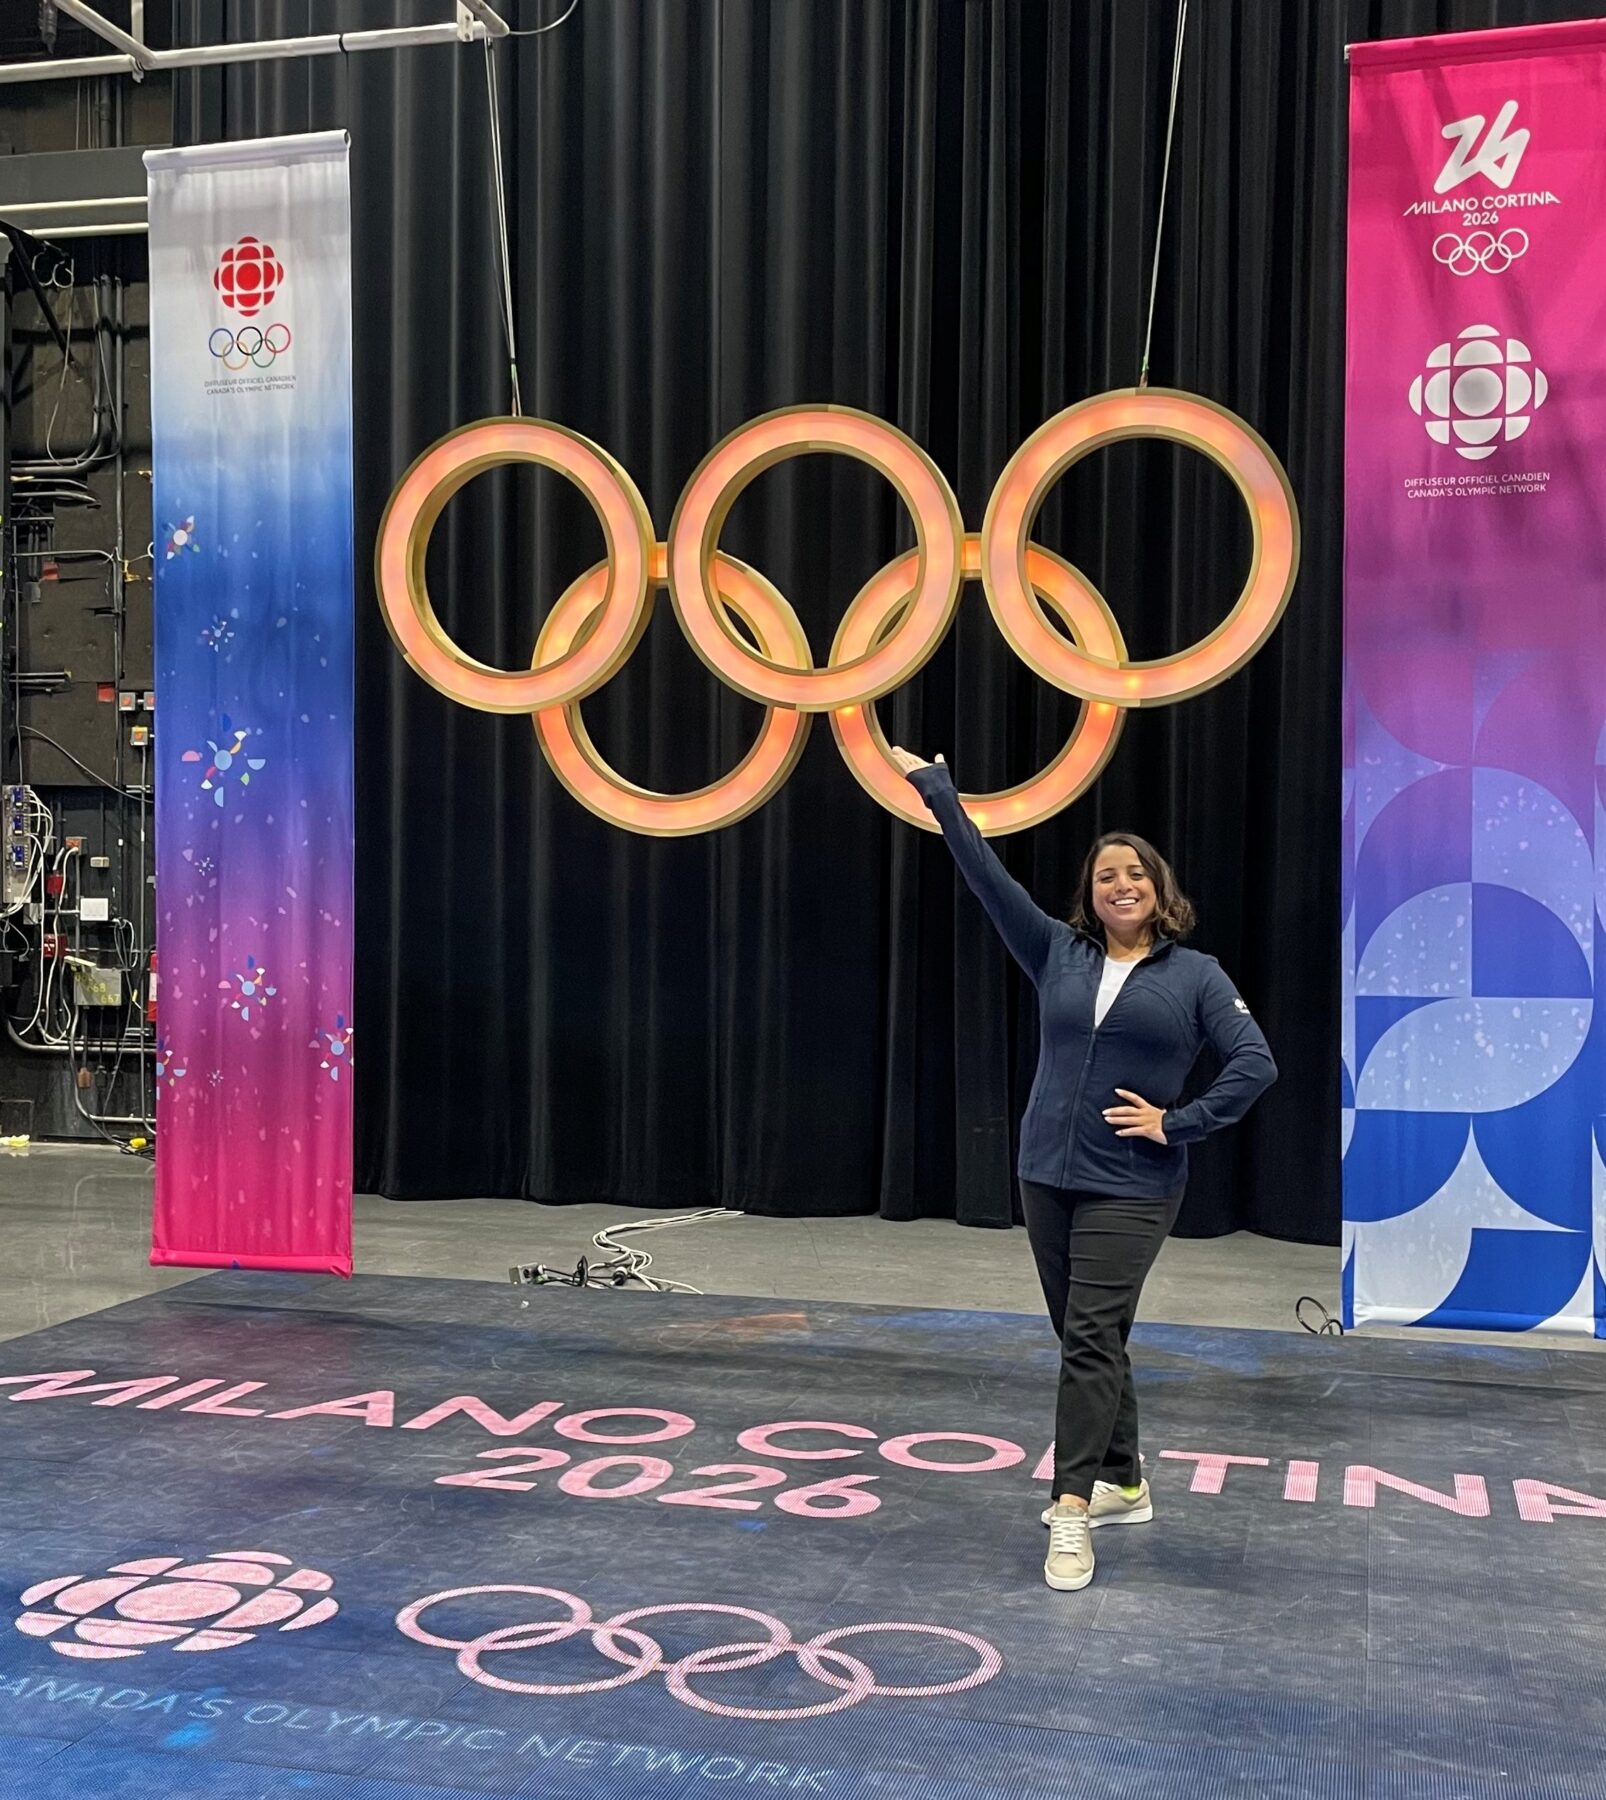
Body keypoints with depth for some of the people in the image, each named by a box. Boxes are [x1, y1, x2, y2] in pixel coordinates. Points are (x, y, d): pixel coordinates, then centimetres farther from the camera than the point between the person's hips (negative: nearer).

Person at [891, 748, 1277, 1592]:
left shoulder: (1196, 975, 0)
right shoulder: (1058, 954, 6)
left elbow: (1255, 1064, -5)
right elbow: (989, 878, 2)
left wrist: (1178, 1122, -11)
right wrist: (937, 790, 0)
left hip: (1131, 1188, -4)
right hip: (1047, 1176, 4)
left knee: (1091, 1338, -10)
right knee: (1089, 1337, 12)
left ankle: (1070, 1511, -8)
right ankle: (1123, 1486, 27)